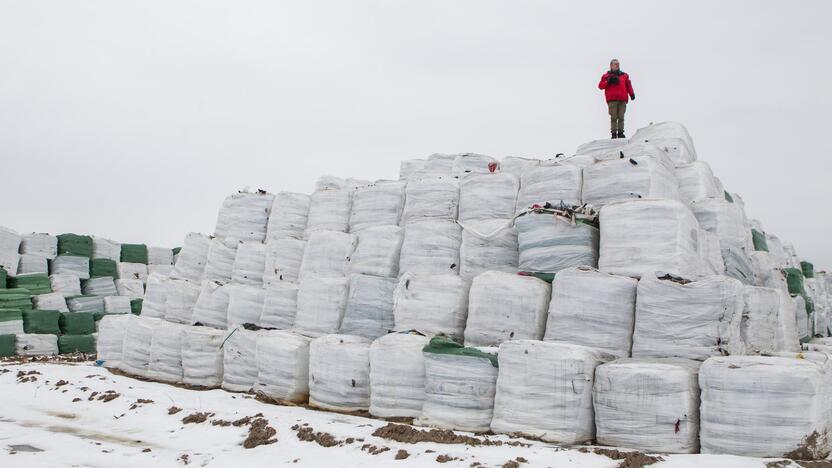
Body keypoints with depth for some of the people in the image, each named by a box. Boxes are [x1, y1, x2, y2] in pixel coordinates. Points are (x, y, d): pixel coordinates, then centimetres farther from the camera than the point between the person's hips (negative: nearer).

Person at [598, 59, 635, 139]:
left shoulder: (624, 75, 18)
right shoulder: (606, 76, 12)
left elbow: (628, 85, 14)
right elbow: (600, 86, 4)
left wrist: (631, 94, 1)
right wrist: (608, 82, -10)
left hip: (622, 100, 2)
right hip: (612, 100, -2)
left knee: (621, 117, 0)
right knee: (613, 117, -6)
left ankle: (620, 133, 3)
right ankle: (614, 133, -4)